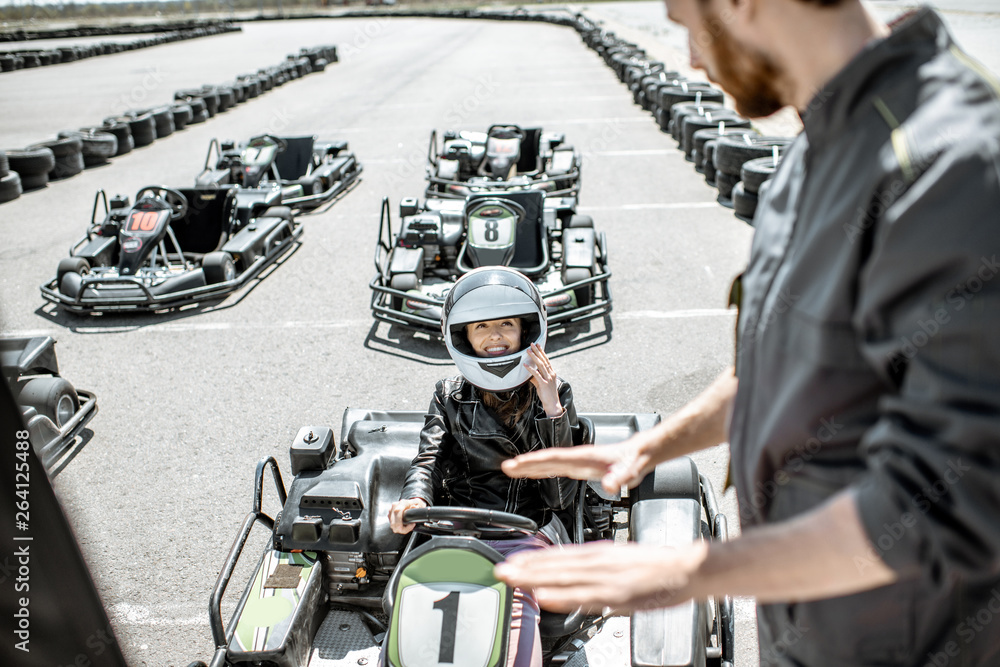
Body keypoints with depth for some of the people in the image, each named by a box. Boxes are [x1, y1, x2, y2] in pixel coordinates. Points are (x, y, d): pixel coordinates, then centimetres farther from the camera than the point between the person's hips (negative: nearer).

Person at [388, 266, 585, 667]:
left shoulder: (554, 394, 13)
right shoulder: (450, 397, 17)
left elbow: (560, 495, 4)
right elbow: (428, 460, 2)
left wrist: (553, 411, -6)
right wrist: (414, 499, -22)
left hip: (530, 532, -1)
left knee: (517, 604, -34)